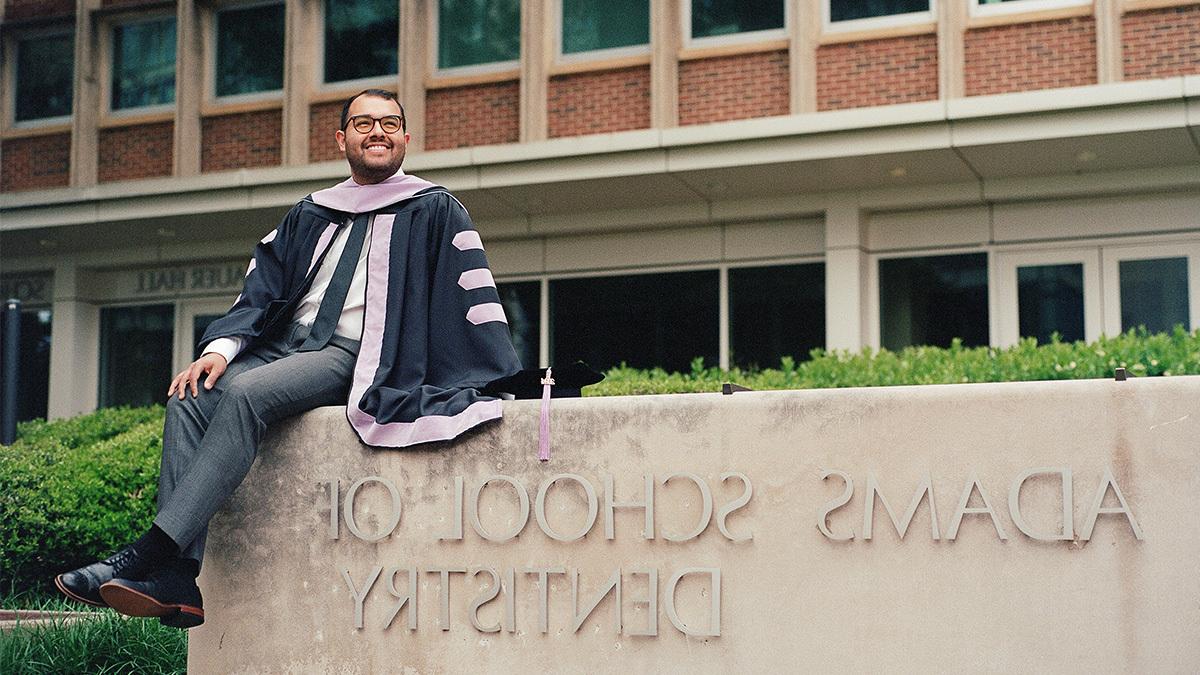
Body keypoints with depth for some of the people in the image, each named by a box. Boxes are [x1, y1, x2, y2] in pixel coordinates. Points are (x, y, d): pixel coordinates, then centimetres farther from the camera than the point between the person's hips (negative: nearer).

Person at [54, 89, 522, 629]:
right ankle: (177, 583, -32)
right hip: (285, 343, 6)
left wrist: (482, 386, -10)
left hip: (350, 356, -5)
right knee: (189, 401, -23)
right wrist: (222, 346, -3)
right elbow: (263, 286, 16)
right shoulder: (310, 215, 23)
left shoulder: (433, 210, 8)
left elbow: (472, 298, 0)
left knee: (245, 393, -33)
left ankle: (152, 554, -38)